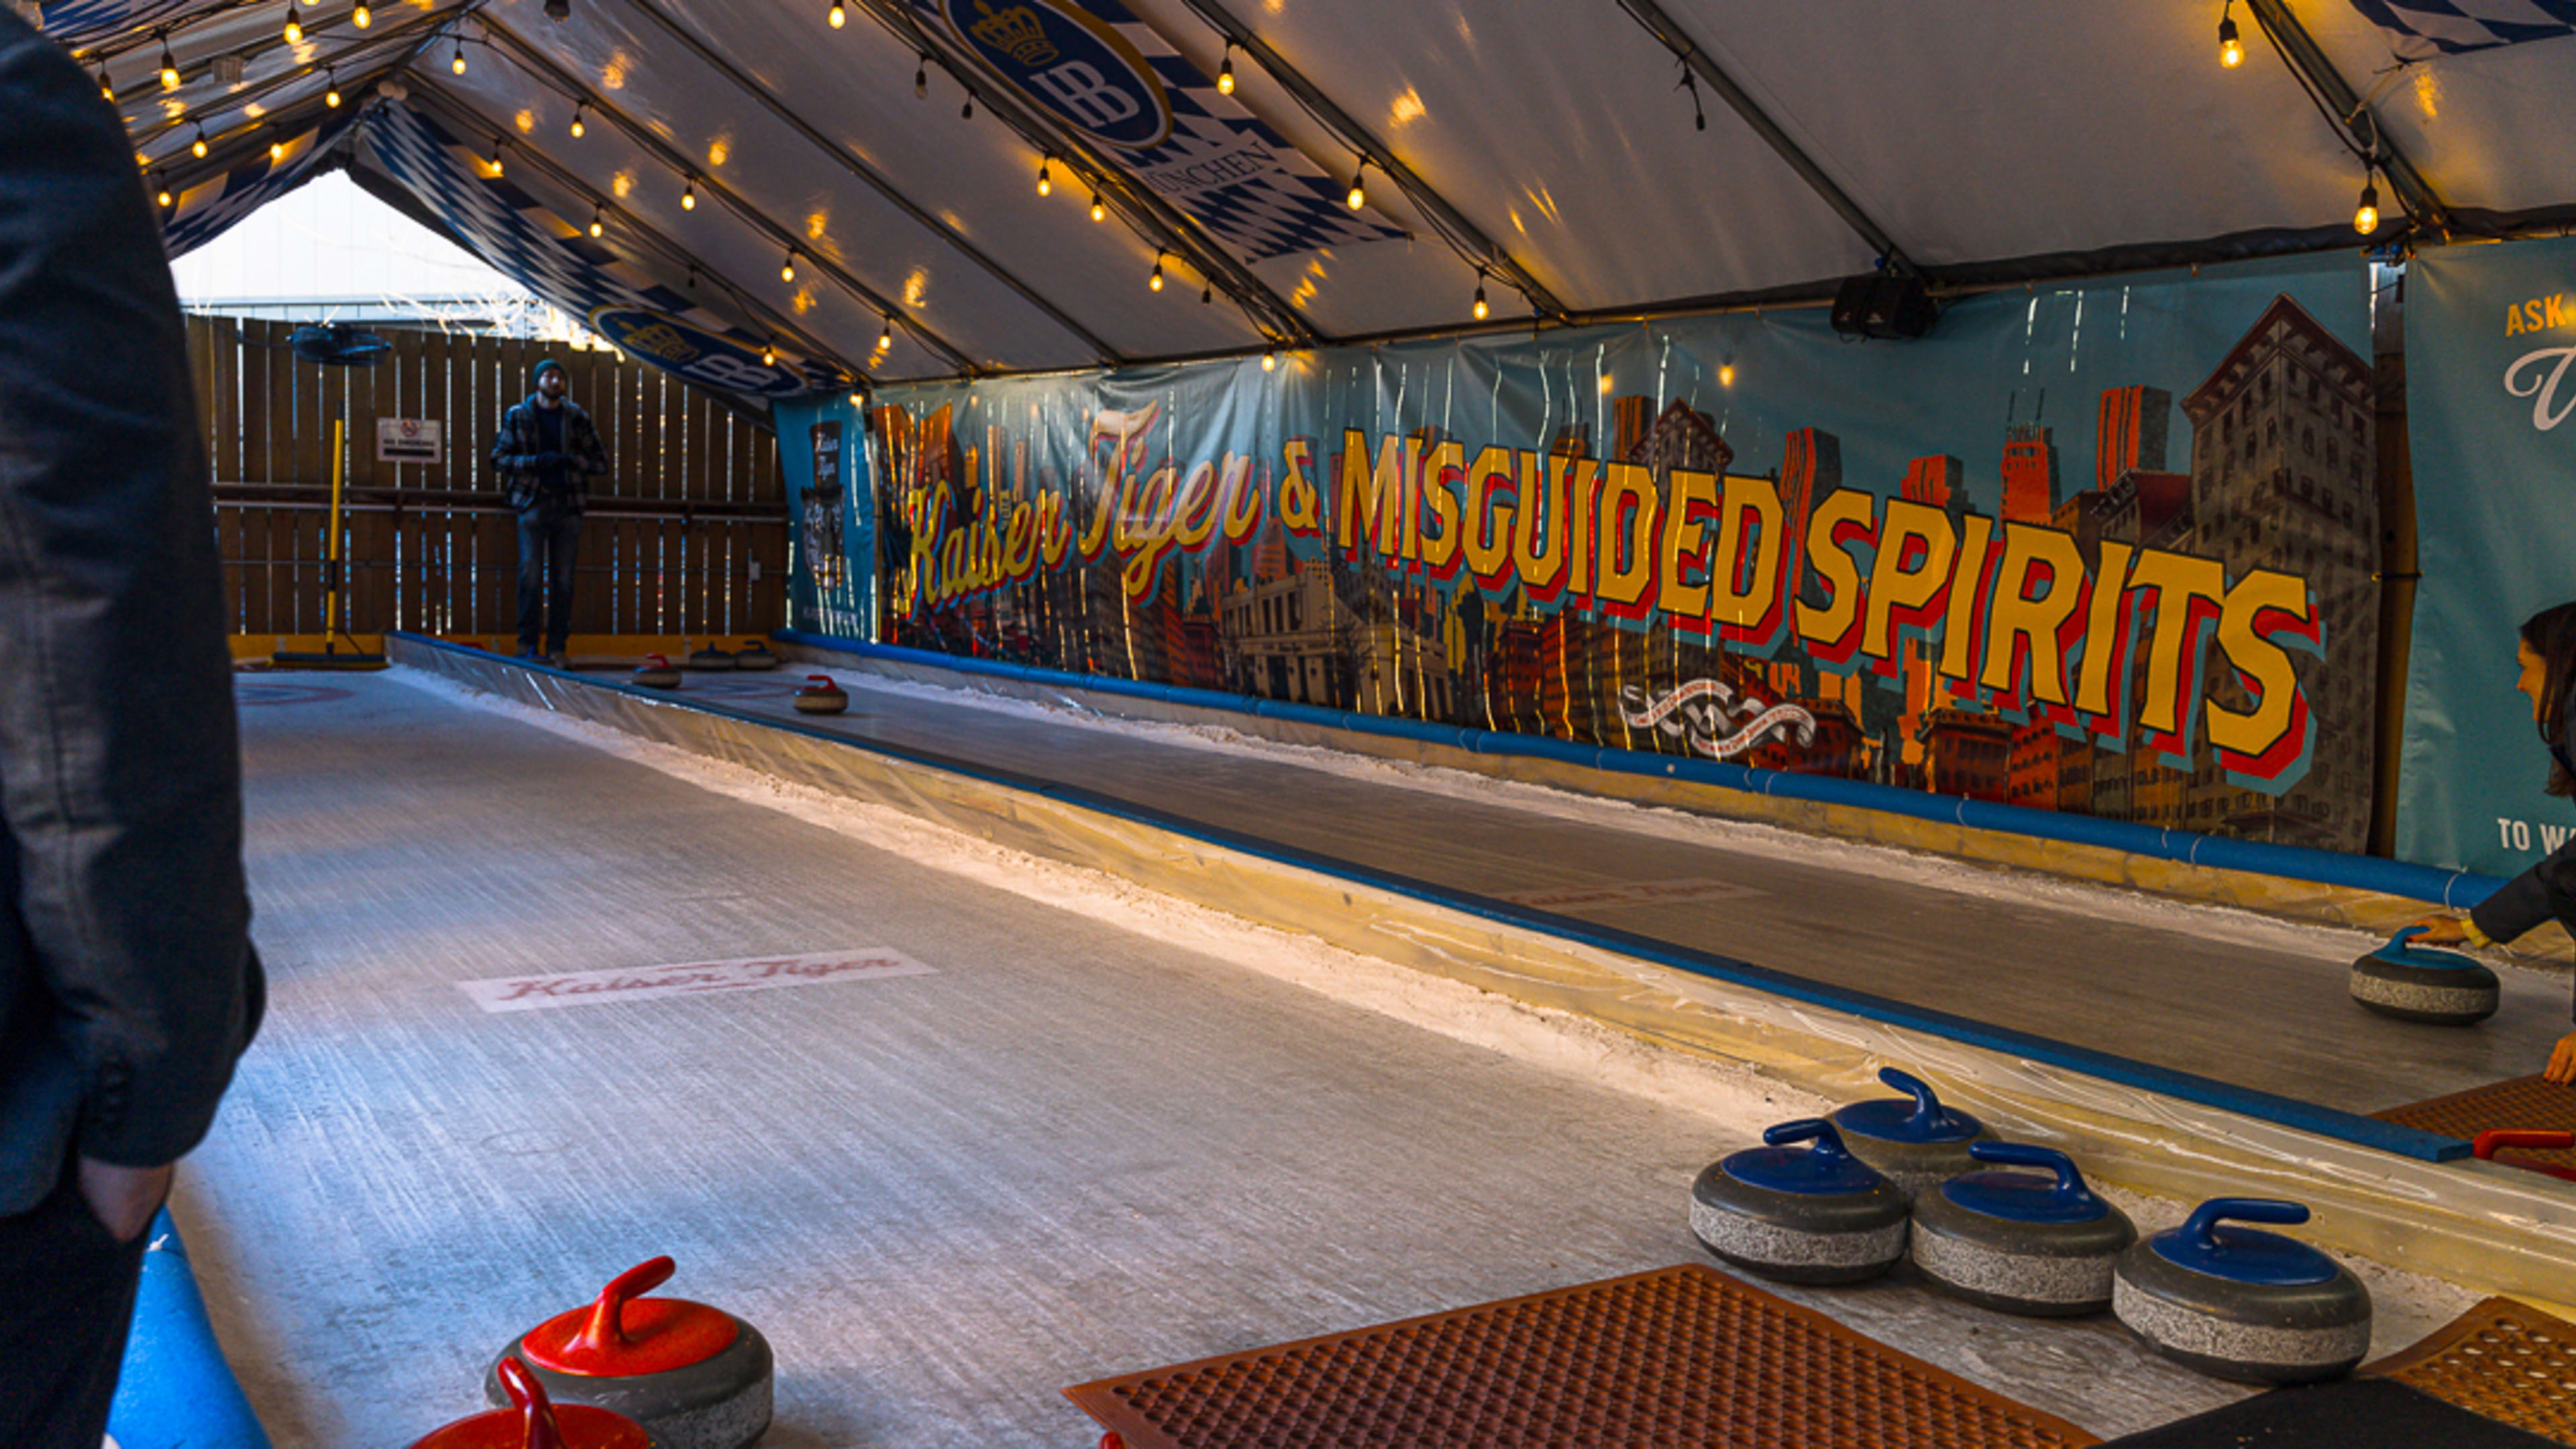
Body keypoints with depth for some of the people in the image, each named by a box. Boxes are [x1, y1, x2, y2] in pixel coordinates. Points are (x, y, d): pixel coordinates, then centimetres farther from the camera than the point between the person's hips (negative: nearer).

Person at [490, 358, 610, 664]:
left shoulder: (577, 417, 9)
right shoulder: (518, 416, 6)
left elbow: (601, 462, 10)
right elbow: (499, 459, 3)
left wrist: (570, 461, -9)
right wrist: (536, 462, -12)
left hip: (567, 504, 1)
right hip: (532, 502, -1)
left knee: (563, 579, 0)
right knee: (530, 574, -9)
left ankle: (556, 648, 5)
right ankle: (528, 644, -1)